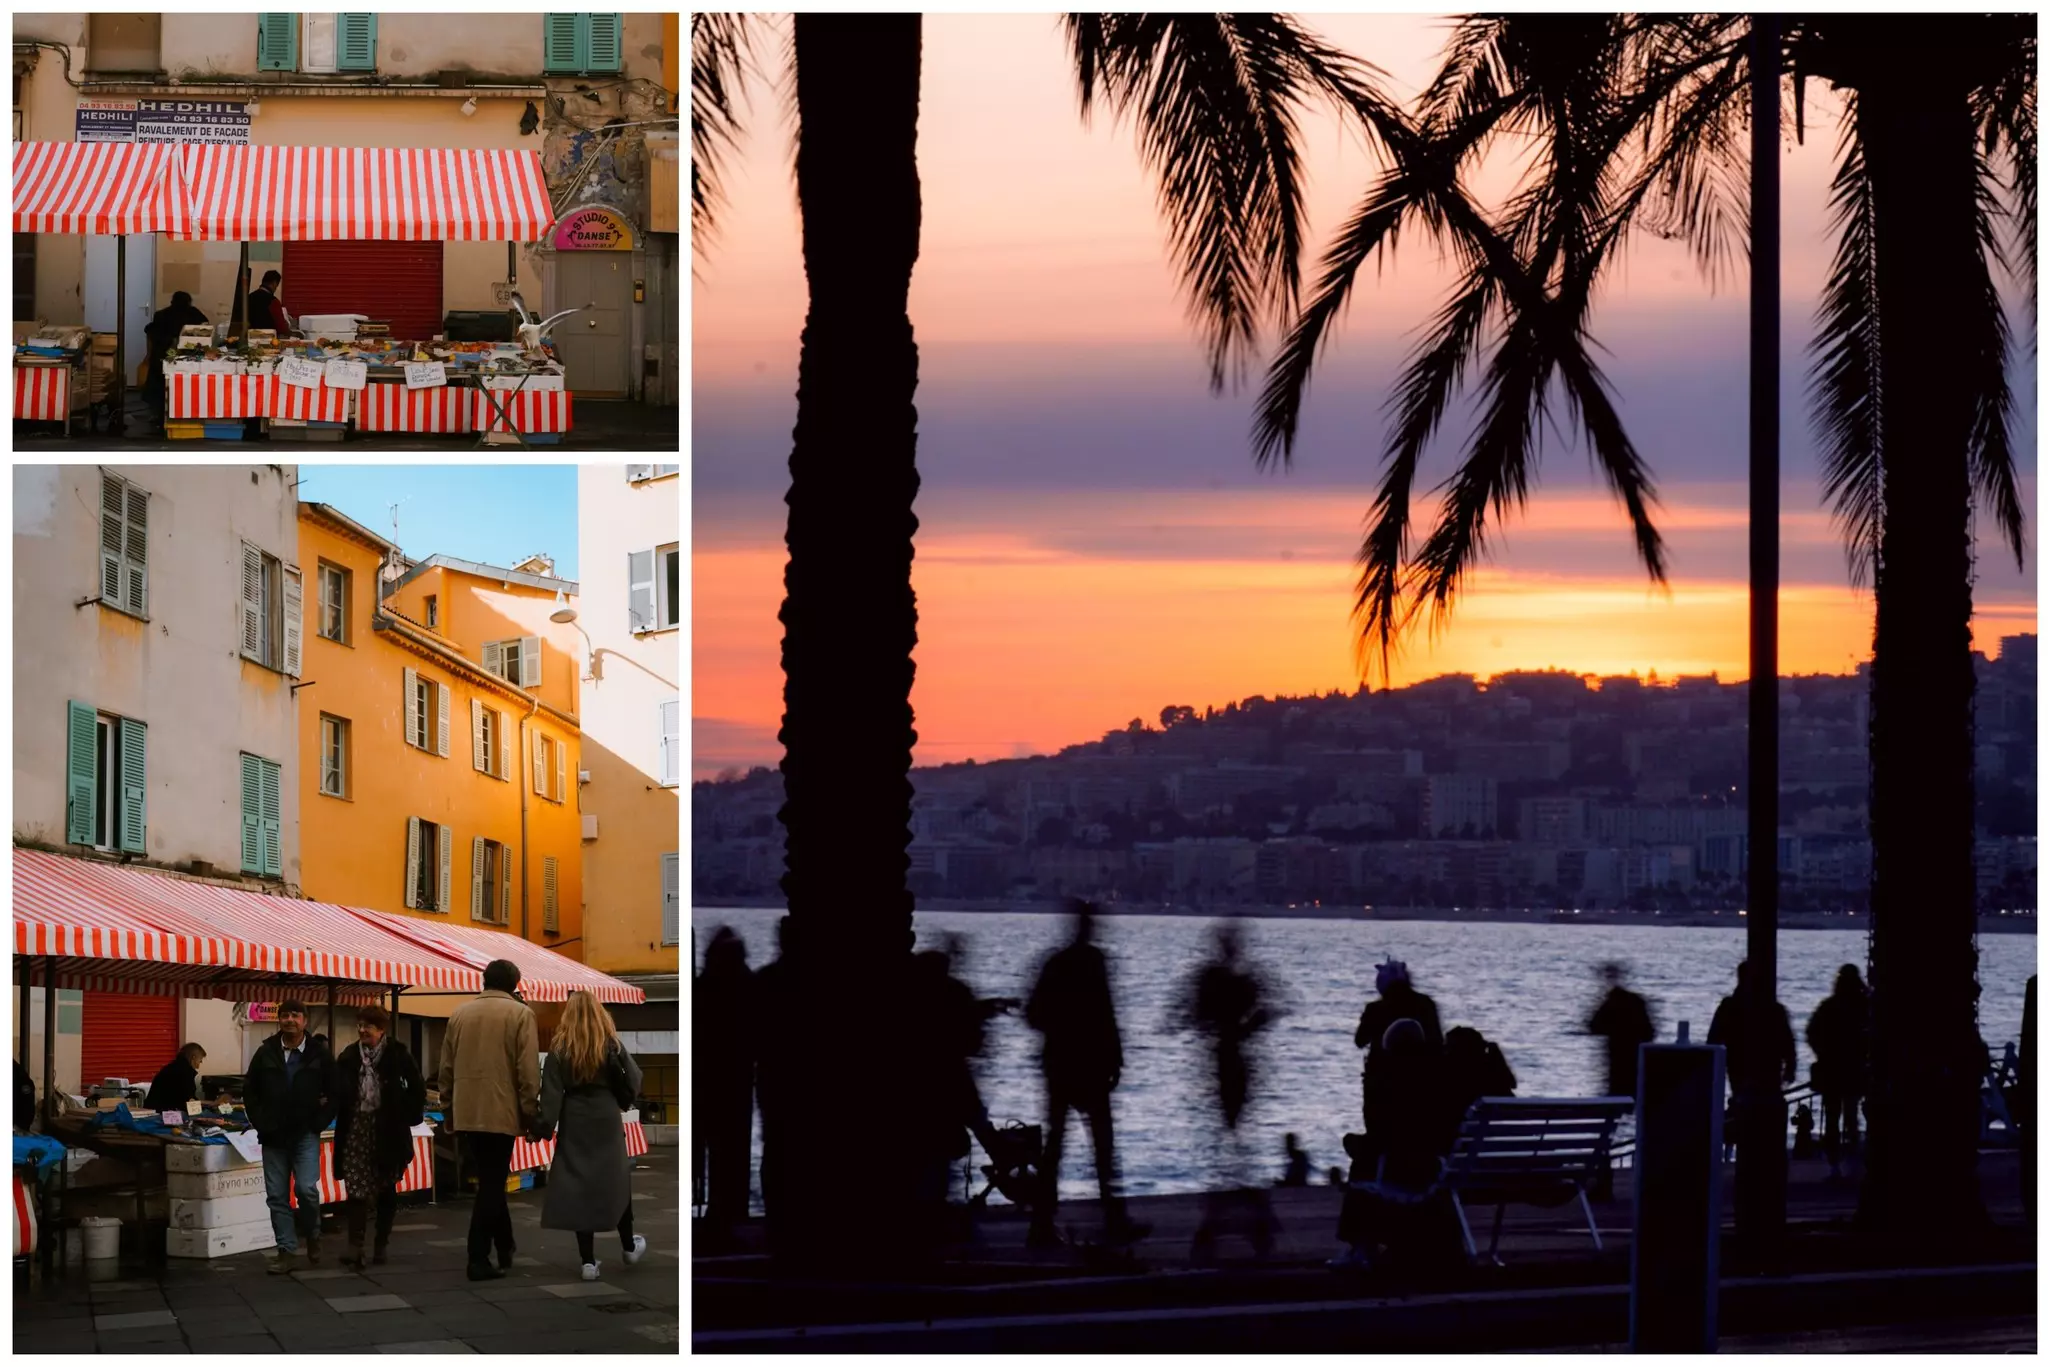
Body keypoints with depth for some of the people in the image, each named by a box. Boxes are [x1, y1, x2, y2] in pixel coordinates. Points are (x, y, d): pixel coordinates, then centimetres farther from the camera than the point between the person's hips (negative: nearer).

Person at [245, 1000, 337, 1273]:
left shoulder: (318, 1055, -1)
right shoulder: (266, 1054, 5)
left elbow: (334, 1093, 5)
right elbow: (249, 1091, 12)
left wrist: (319, 1122, -2)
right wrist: (260, 1123, 3)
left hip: (305, 1135, -3)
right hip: (274, 1136, 3)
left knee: (307, 1189, -14)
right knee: (277, 1195, 2)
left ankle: (313, 1237, 11)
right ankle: (287, 1250, 8)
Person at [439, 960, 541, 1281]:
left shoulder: (460, 1013, 9)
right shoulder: (519, 1013, -5)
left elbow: (446, 1067, 12)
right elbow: (528, 1069, -9)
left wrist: (449, 1108, 20)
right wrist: (531, 1112, -3)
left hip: (467, 1111, 5)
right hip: (501, 1111, -5)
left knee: (491, 1182, 17)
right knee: (491, 1185, -1)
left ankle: (505, 1249, 25)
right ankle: (478, 1260, -4)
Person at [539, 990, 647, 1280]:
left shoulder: (559, 1048, -3)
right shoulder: (611, 1045, -4)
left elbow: (551, 1092, -8)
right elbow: (633, 1080, -7)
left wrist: (545, 1125, -7)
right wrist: (622, 1101, 11)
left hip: (575, 1123, 0)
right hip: (606, 1120, 0)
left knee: (577, 1184, 3)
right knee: (616, 1180, 16)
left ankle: (588, 1261, -1)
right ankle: (629, 1247, 31)